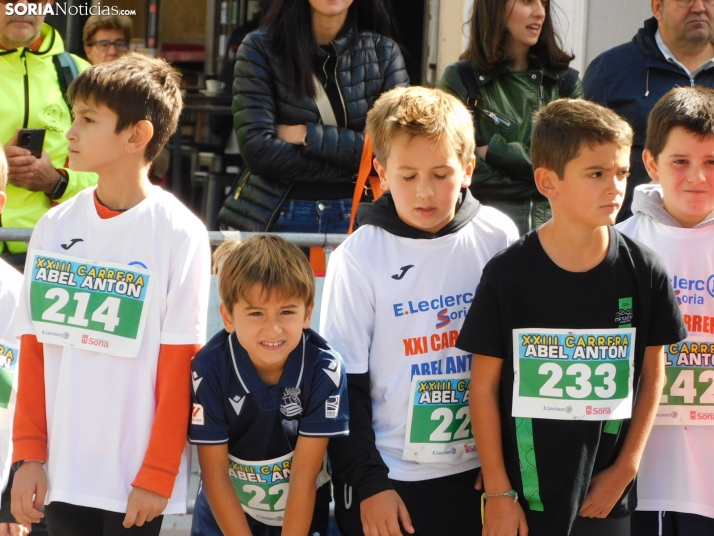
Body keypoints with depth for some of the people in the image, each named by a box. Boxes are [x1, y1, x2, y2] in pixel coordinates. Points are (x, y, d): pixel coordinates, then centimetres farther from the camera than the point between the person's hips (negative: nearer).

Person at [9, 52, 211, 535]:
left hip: (136, 478, -4)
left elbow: (179, 364, -8)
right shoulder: (55, 226, 6)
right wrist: (29, 453, 3)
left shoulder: (177, 234, -7)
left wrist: (157, 473, -10)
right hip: (61, 473, 4)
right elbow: (34, 349, 8)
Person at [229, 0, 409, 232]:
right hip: (275, 217, -1)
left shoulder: (384, 53, 2)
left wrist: (308, 136, -14)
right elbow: (258, 150, -13)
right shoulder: (261, 48, -4)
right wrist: (352, 167, -14)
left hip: (357, 215, 1)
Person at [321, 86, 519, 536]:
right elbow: (343, 384, -4)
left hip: (477, 473, 2)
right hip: (387, 477, -2)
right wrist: (368, 481, -8)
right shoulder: (359, 258, -7)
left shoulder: (498, 239, 0)